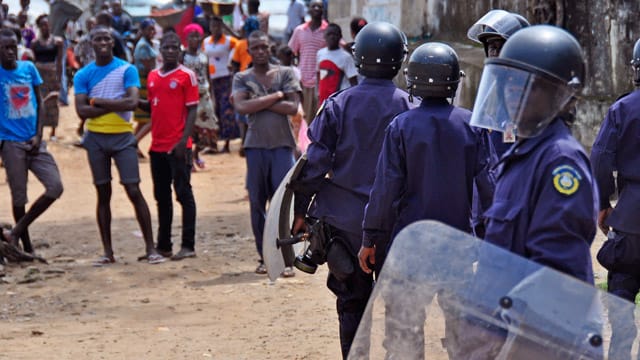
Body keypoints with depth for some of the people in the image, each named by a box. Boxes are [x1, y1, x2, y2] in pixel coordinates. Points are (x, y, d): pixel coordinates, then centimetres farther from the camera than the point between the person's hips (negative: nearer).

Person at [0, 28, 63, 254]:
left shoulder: (29, 68, 4)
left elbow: (39, 103, 10)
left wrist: (38, 135, -1)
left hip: (34, 141, 4)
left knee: (55, 187, -6)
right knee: (19, 196, 2)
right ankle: (26, 247, 16)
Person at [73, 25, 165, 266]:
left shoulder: (127, 70, -1)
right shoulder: (83, 75, 4)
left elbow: (132, 102, -14)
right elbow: (81, 110, -6)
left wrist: (98, 101, -11)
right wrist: (115, 106, -12)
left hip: (122, 137, -2)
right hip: (95, 138, 2)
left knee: (134, 191, -7)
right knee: (103, 194, 5)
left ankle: (151, 248, -3)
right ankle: (108, 252, 10)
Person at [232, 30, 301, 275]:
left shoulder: (285, 74, 8)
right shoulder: (242, 78, 9)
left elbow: (292, 108, -4)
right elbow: (241, 107, -9)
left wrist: (258, 102, -7)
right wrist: (275, 97, -9)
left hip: (282, 144, -1)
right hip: (256, 145, 1)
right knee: (257, 202, 3)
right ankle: (264, 257, 12)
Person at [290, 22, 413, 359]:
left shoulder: (338, 105, -6)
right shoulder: (409, 107, -7)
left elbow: (315, 163, -5)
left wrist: (301, 210, 5)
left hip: (346, 218, 0)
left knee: (352, 300, 10)